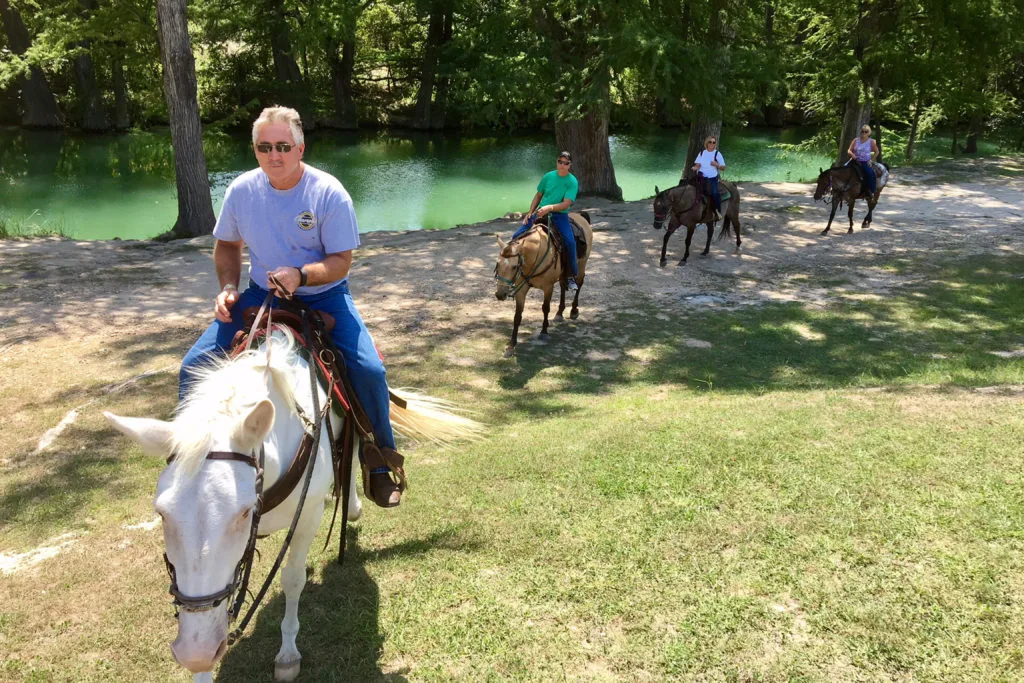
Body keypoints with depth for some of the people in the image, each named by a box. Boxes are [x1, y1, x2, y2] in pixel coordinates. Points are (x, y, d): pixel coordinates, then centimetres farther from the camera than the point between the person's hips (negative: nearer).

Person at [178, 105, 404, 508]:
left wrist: (301, 274, -32)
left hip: (323, 297, -3)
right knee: (195, 365, -9)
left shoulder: (328, 193, -15)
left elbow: (341, 261, -14)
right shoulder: (241, 190, -4)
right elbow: (227, 244, 12)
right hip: (261, 295, 3)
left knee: (369, 369, -23)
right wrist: (228, 289, -4)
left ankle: (379, 467, 1)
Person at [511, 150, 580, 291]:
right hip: (541, 212, 4)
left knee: (570, 241, -29)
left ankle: (572, 277, -13)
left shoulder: (572, 182, -5)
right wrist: (530, 212, 7)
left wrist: (549, 207, -30)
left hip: (559, 215, -4)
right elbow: (538, 195, 17)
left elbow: (566, 204, -15)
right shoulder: (549, 176, 5)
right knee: (517, 236, -7)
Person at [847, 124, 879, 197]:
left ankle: (872, 192, -18)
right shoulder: (856, 140, 6)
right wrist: (851, 154, -16)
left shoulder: (871, 141, 1)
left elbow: (876, 152, 7)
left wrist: (872, 160, -2)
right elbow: (849, 150, 6)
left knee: (870, 173, -29)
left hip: (866, 163, -3)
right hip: (856, 161, 3)